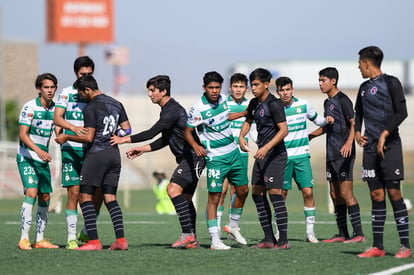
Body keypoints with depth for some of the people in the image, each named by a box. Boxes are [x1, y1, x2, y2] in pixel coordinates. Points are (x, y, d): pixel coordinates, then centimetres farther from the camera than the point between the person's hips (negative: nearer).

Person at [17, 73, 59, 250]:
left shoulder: (55, 109, 5)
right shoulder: (30, 107, -12)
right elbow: (22, 134, -17)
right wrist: (38, 150, -30)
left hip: (43, 159, 7)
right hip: (26, 157, -7)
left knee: (45, 198, 5)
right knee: (31, 192, -20)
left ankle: (39, 239, 12)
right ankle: (24, 239, -20)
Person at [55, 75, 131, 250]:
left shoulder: (91, 108, -11)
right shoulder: (116, 104, 12)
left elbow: (88, 137, -14)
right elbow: (127, 130, 13)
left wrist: (66, 137, -1)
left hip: (96, 154, -7)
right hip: (114, 154, 7)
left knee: (85, 197, -1)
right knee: (110, 198, 8)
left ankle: (94, 241, -9)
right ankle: (121, 240, -3)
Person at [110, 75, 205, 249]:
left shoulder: (173, 110, -16)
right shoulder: (168, 109, 17)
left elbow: (152, 133, -20)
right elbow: (165, 140, 22)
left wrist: (126, 139, -14)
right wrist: (143, 149, 17)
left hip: (193, 157, -11)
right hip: (187, 158, 11)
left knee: (173, 189, -21)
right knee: (185, 198, 11)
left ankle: (187, 234, -22)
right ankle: (192, 240, 13)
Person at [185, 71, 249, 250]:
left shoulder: (221, 100, 3)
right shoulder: (198, 109, -17)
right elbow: (187, 131, -9)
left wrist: (246, 113, 30)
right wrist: (195, 145, -26)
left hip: (233, 153, 7)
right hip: (215, 158, -7)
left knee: (243, 190, 12)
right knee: (214, 197, -9)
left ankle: (233, 227, 30)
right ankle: (215, 240, -9)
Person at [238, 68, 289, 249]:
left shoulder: (274, 104, -14)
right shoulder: (254, 103, 12)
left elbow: (284, 130, -19)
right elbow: (248, 121, 28)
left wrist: (266, 148, -26)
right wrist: (241, 137, 8)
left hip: (275, 154, -9)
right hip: (261, 154, 9)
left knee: (274, 194, -13)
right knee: (257, 194, 8)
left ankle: (283, 240, -11)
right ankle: (269, 238, 14)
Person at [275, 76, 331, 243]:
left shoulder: (303, 105, 3)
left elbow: (317, 120, 19)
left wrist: (326, 121, -1)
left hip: (302, 156, 1)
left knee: (308, 192, -7)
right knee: (282, 193, 1)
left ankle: (310, 231, 0)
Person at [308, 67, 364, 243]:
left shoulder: (342, 100, -9)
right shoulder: (327, 102, 17)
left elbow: (354, 123, -16)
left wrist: (349, 142, -30)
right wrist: (309, 136, 31)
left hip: (344, 154, -9)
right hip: (331, 154, 9)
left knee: (345, 193, -12)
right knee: (335, 194, 9)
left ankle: (358, 234, -11)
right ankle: (342, 234, 13)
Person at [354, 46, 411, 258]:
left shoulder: (390, 83, -4)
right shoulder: (364, 87, 16)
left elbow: (402, 112, -12)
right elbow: (358, 112, 28)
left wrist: (384, 134, -18)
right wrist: (357, 132, 10)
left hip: (389, 146, -6)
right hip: (370, 148, 6)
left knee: (394, 193, -9)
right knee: (376, 196, 5)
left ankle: (405, 246, -6)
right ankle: (377, 247, 7)